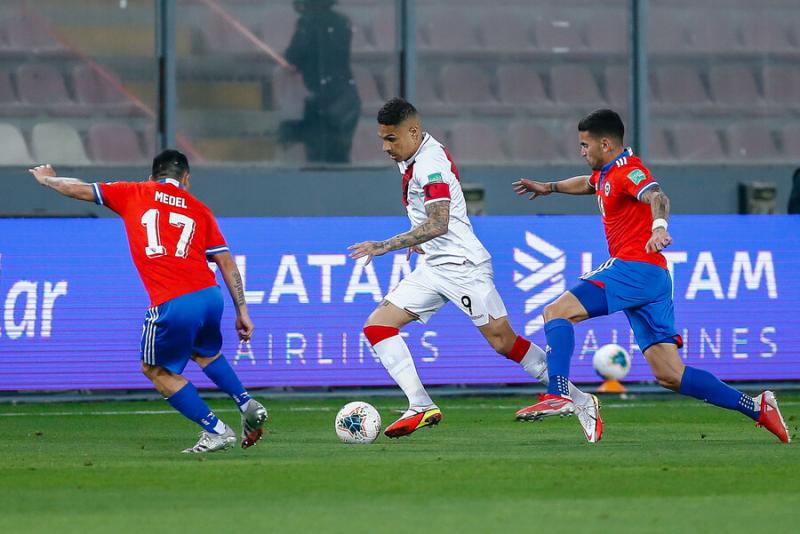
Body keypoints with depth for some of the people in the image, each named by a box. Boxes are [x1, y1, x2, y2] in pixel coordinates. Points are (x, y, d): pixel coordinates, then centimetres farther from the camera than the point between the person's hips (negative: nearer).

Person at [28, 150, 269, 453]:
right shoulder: (198, 210, 19)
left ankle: (215, 431, 10)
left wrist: (47, 179, 41)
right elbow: (227, 263, 15)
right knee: (206, 353, 34)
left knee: (156, 370, 16)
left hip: (172, 305, -4)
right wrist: (241, 310, 18)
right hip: (210, 294, 4)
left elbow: (80, 190, 21)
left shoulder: (134, 194, 14)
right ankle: (248, 405, 23)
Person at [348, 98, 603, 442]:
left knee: (503, 341, -9)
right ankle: (421, 407, -11)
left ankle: (580, 402, 2)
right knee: (377, 326, -3)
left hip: (463, 265, -10)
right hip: (432, 268, 10)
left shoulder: (431, 163, -19)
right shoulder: (411, 161, 11)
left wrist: (385, 246, -32)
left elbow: (438, 224, -30)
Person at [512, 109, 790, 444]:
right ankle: (757, 408, -1)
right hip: (653, 278, 10)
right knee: (670, 376, 2)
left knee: (556, 312, -14)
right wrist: (551, 187, 51)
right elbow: (589, 184, 48)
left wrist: (659, 226, -51)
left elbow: (656, 197, -31)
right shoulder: (606, 172, 21)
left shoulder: (628, 171, -9)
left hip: (635, 267, -10)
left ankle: (558, 395, -29)